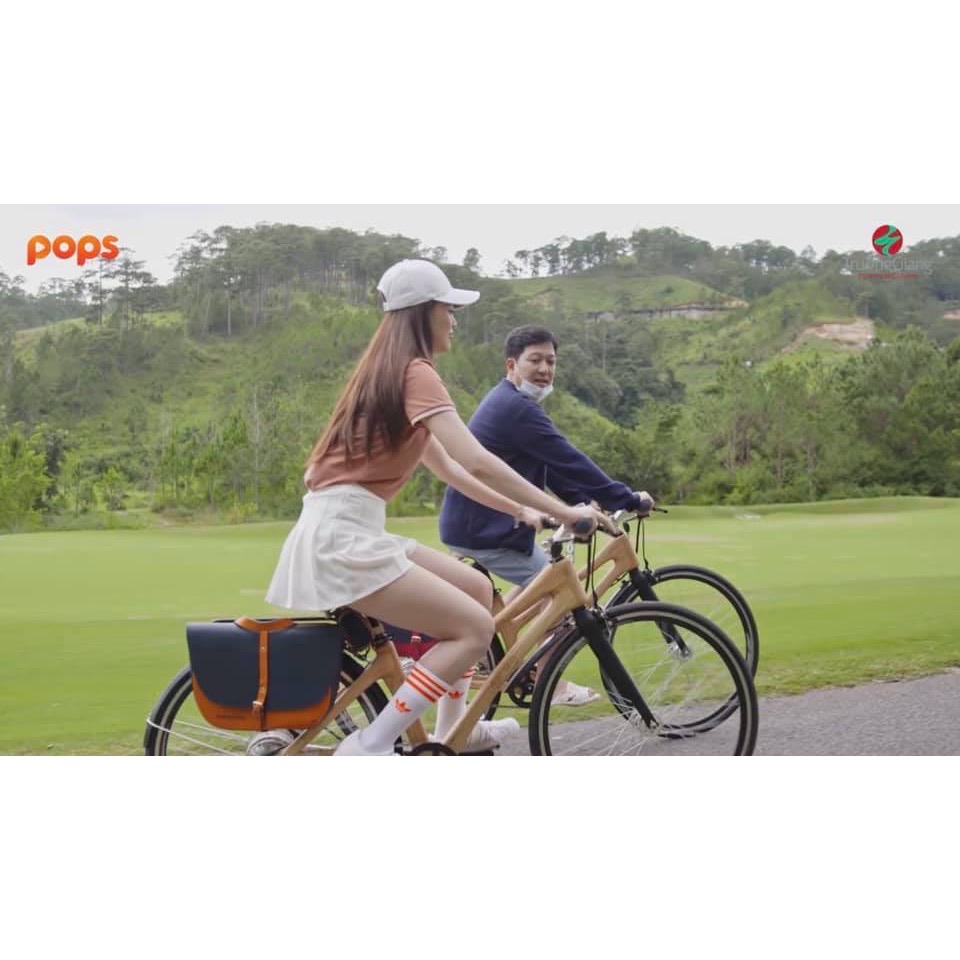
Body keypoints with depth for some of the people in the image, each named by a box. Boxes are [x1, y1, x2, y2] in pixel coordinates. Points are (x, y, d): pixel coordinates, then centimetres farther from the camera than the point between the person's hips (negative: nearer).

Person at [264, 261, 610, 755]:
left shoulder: (387, 373, 18)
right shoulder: (414, 373, -12)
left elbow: (446, 466, 23)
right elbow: (478, 462, -20)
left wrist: (519, 510, 20)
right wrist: (563, 511, -14)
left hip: (347, 529, 10)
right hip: (342, 534, -10)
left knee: (477, 588, 17)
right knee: (475, 628, -11)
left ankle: (452, 728, 26)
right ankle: (369, 747, -11)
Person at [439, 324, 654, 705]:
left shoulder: (506, 403, 12)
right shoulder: (517, 409, -23)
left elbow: (552, 465, 15)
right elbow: (570, 462, -24)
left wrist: (584, 503, 6)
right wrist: (629, 500, -18)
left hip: (474, 520, 11)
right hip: (483, 526, -11)